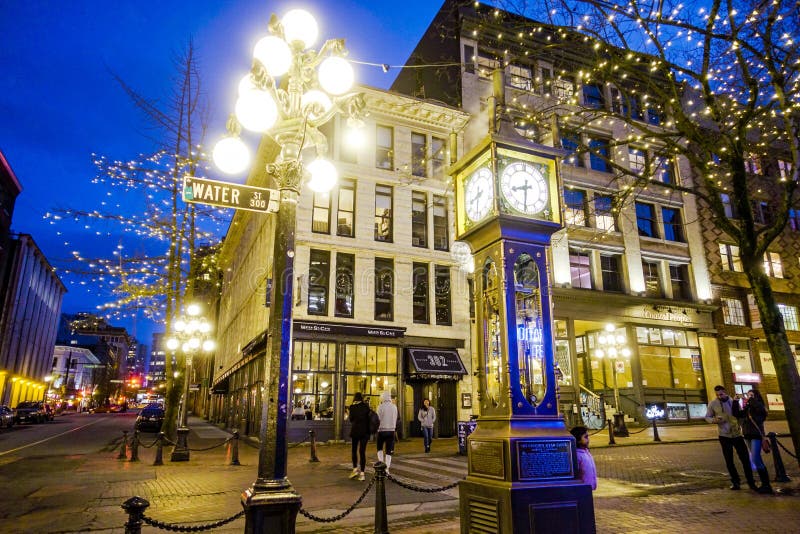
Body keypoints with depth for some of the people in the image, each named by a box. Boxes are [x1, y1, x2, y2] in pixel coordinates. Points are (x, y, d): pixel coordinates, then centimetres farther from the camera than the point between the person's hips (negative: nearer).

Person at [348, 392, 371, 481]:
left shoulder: (352, 407, -4)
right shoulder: (366, 406, 2)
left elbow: (351, 419, -4)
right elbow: (369, 418, 3)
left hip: (355, 431, -2)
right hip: (365, 431, 2)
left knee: (354, 450, 16)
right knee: (362, 451, 4)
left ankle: (355, 469, 8)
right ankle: (362, 473, 1)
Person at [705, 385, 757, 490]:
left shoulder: (734, 401, -2)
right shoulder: (712, 404, -6)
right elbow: (707, 417, 0)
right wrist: (714, 420, -19)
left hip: (737, 434, 1)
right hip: (724, 436, -1)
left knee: (745, 458, 2)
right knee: (729, 460, 6)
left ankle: (751, 481, 15)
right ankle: (735, 481, 21)